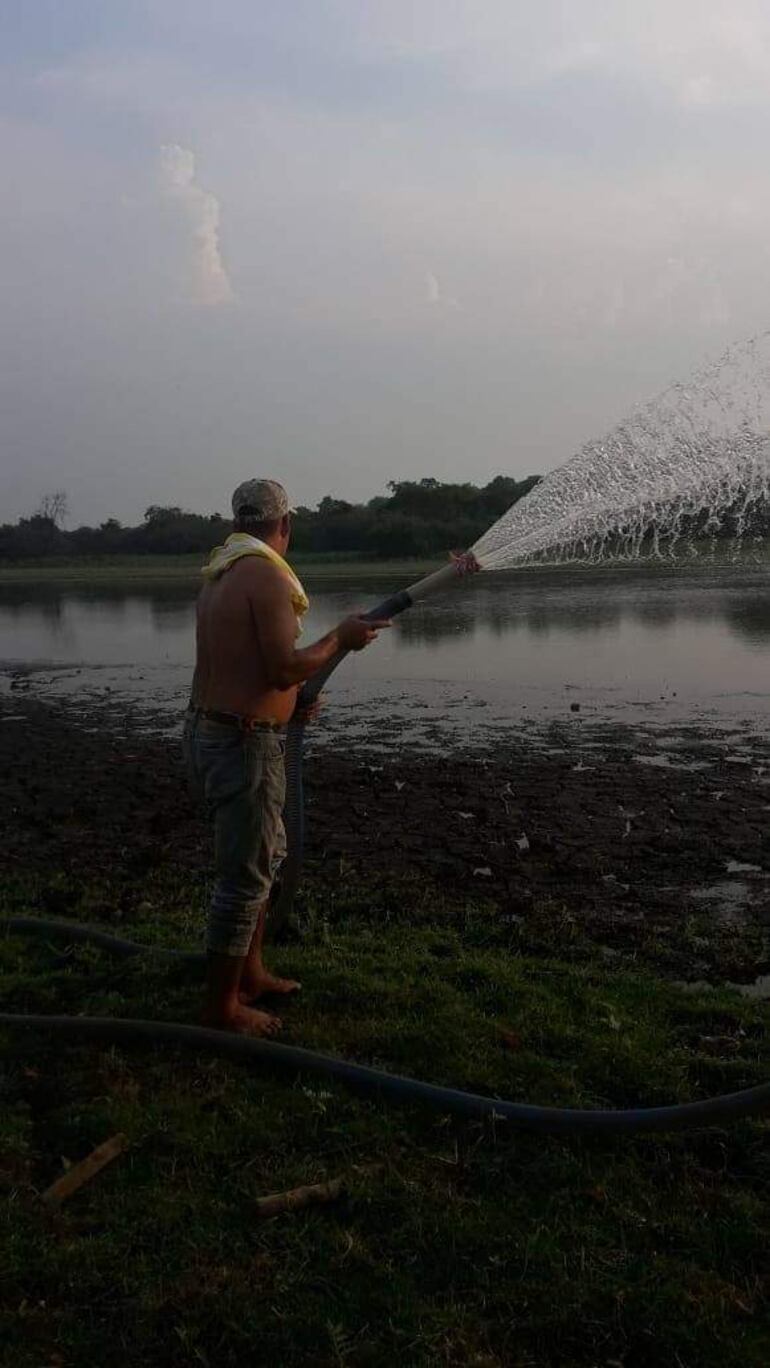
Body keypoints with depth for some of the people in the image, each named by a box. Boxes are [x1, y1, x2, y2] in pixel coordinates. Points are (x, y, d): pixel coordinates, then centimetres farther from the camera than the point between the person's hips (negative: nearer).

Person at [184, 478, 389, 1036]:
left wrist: (295, 699, 26)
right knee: (245, 875, 2)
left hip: (212, 731, 10)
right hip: (244, 743, -10)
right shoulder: (266, 575, -17)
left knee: (266, 854, 23)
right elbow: (285, 670, -22)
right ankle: (223, 1006, 16)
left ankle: (251, 973, 36)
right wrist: (340, 639, -7)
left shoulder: (221, 574, 12)